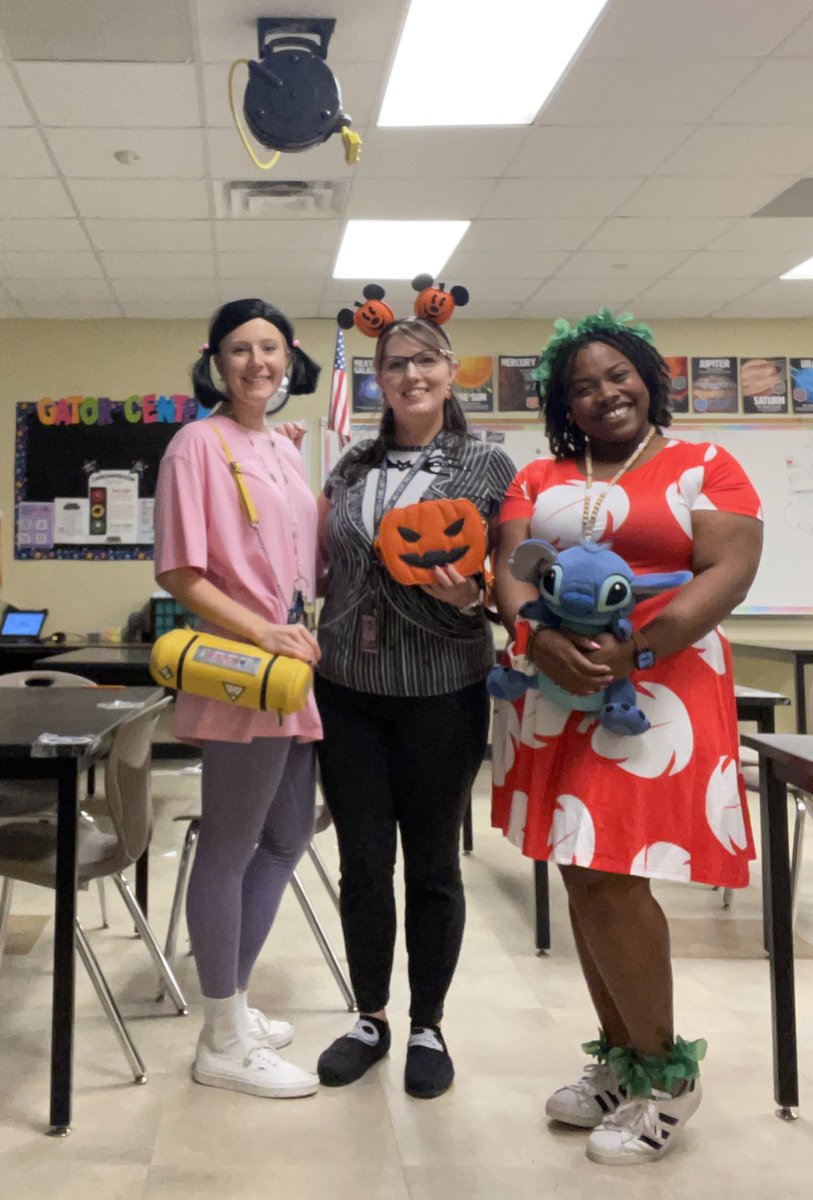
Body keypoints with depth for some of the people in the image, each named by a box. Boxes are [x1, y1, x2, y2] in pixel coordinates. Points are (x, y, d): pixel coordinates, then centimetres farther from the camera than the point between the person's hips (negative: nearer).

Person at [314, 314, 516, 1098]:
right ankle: (370, 1019, 29)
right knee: (362, 864, 9)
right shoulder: (352, 468, 8)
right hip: (349, 693, 3)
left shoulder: (488, 467, -2)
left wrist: (469, 598, -20)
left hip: (441, 695, -3)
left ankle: (428, 1027, 27)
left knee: (432, 865, 8)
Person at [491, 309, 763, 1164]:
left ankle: (664, 1072, 11)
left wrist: (634, 649, -22)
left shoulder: (705, 469, 3)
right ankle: (621, 1056, 24)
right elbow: (506, 569, 4)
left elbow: (729, 573, -9)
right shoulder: (538, 479, 14)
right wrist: (540, 635, -18)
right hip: (554, 694, 5)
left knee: (610, 877, -9)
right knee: (582, 876, 9)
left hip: (655, 693, -5)